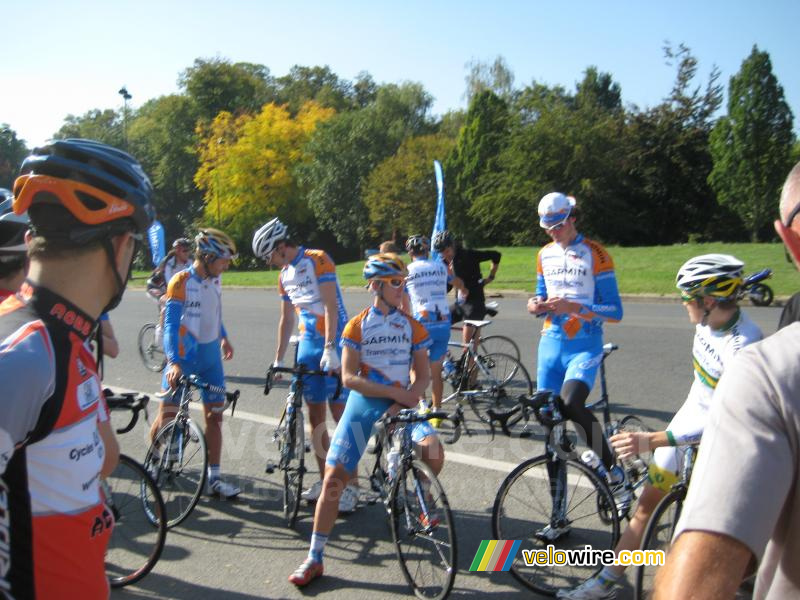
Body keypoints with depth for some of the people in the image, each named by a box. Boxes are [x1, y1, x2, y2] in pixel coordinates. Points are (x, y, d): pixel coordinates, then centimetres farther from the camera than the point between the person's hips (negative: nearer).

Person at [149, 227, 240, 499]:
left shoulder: (214, 280, 3)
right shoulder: (181, 281, -16)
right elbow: (170, 324, -23)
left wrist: (224, 338, 29)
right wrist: (173, 362, -35)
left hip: (210, 355, 6)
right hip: (184, 356, -5)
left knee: (214, 415, 4)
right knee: (167, 416, 0)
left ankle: (214, 479, 10)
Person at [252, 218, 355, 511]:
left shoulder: (317, 260, -9)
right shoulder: (284, 275, 14)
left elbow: (331, 306, -17)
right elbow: (286, 319, 20)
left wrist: (330, 349, -24)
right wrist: (278, 359, 19)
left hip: (333, 343, -7)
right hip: (307, 344, 7)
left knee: (341, 415, -6)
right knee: (315, 417, 10)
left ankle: (351, 487, 2)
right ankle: (324, 480, 21)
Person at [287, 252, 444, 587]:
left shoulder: (413, 327, 3)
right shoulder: (357, 326, -3)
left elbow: (422, 376, 3)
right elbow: (349, 377, -10)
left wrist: (403, 403, -17)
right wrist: (395, 392, -19)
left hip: (401, 405, 1)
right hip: (364, 403, -1)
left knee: (433, 449, -26)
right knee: (333, 479, -6)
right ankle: (314, 558, 10)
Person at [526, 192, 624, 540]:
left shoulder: (595, 255, -6)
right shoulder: (545, 255, 11)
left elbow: (615, 312, -9)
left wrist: (574, 307, -24)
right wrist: (536, 306, -2)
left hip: (585, 346, -5)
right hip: (551, 344, 5)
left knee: (570, 404, -32)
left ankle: (613, 471, -4)